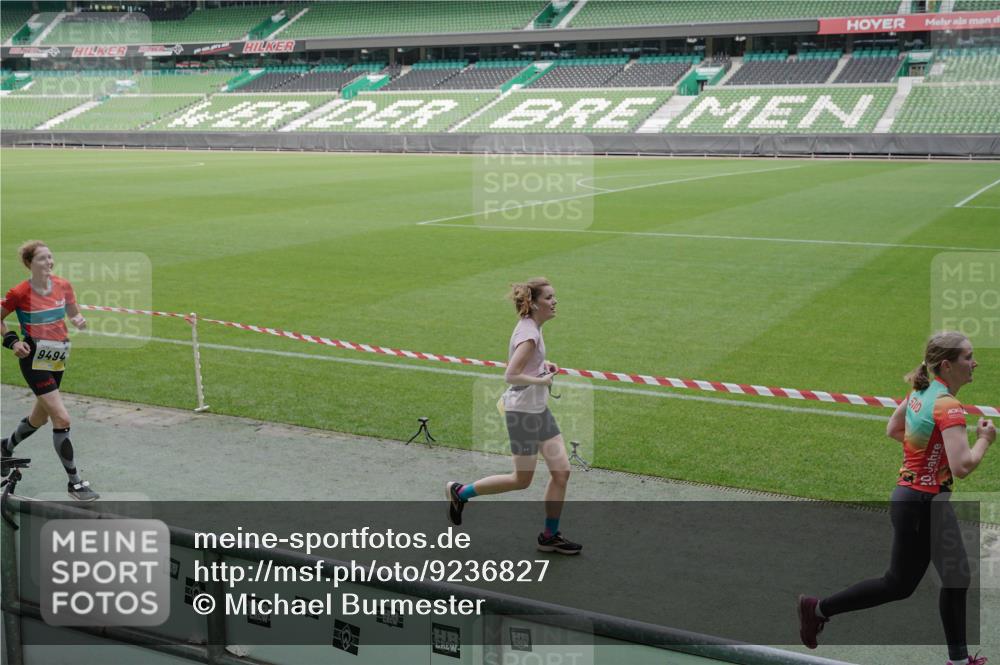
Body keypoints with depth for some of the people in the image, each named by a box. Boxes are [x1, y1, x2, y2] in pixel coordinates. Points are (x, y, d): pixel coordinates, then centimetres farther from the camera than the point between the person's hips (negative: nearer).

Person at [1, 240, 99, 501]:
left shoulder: (62, 285, -1)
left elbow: (74, 313, 11)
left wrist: (79, 321, -11)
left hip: (58, 359, 6)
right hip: (35, 360, -6)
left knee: (40, 417, 22)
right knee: (62, 418, -14)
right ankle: (75, 482, -6)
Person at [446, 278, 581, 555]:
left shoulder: (531, 328, 7)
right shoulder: (529, 334, -22)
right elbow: (511, 375, -28)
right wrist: (543, 380, -18)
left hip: (539, 410, 9)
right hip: (522, 412, -9)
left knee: (562, 472, 5)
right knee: (522, 479, 4)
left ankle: (550, 536, 16)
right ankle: (460, 492, 21)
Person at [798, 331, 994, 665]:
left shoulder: (921, 391, 3)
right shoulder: (948, 406, -23)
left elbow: (893, 429, 18)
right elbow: (962, 467, -29)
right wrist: (984, 439, -13)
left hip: (913, 497, 9)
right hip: (922, 503, -9)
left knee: (956, 578, 14)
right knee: (899, 584, 5)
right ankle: (818, 608, 15)